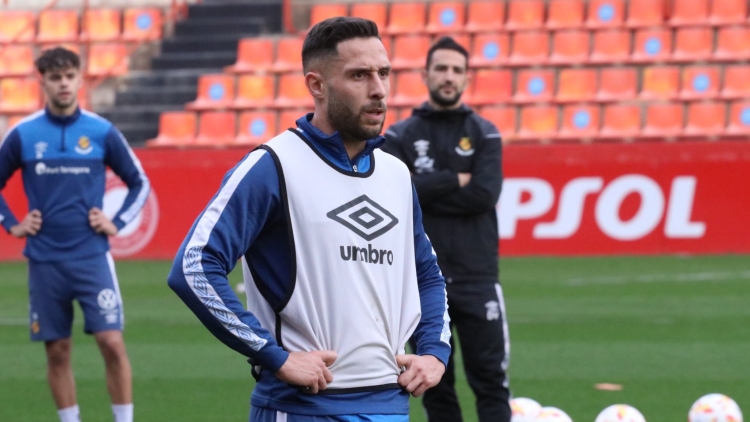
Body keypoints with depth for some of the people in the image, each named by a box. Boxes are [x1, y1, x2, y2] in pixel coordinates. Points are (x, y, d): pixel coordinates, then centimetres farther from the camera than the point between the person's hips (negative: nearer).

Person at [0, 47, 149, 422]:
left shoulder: (102, 132, 0)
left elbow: (139, 183, 11)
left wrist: (118, 223, 1)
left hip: (92, 256, -1)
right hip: (45, 260, 1)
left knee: (111, 342, -10)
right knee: (57, 351, 5)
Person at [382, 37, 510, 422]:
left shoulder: (484, 135, 5)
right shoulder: (400, 137, 5)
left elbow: (485, 195, -10)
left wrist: (425, 192, -8)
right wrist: (455, 180, -10)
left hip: (476, 276, -1)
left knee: (489, 380, -4)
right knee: (436, 383, 7)